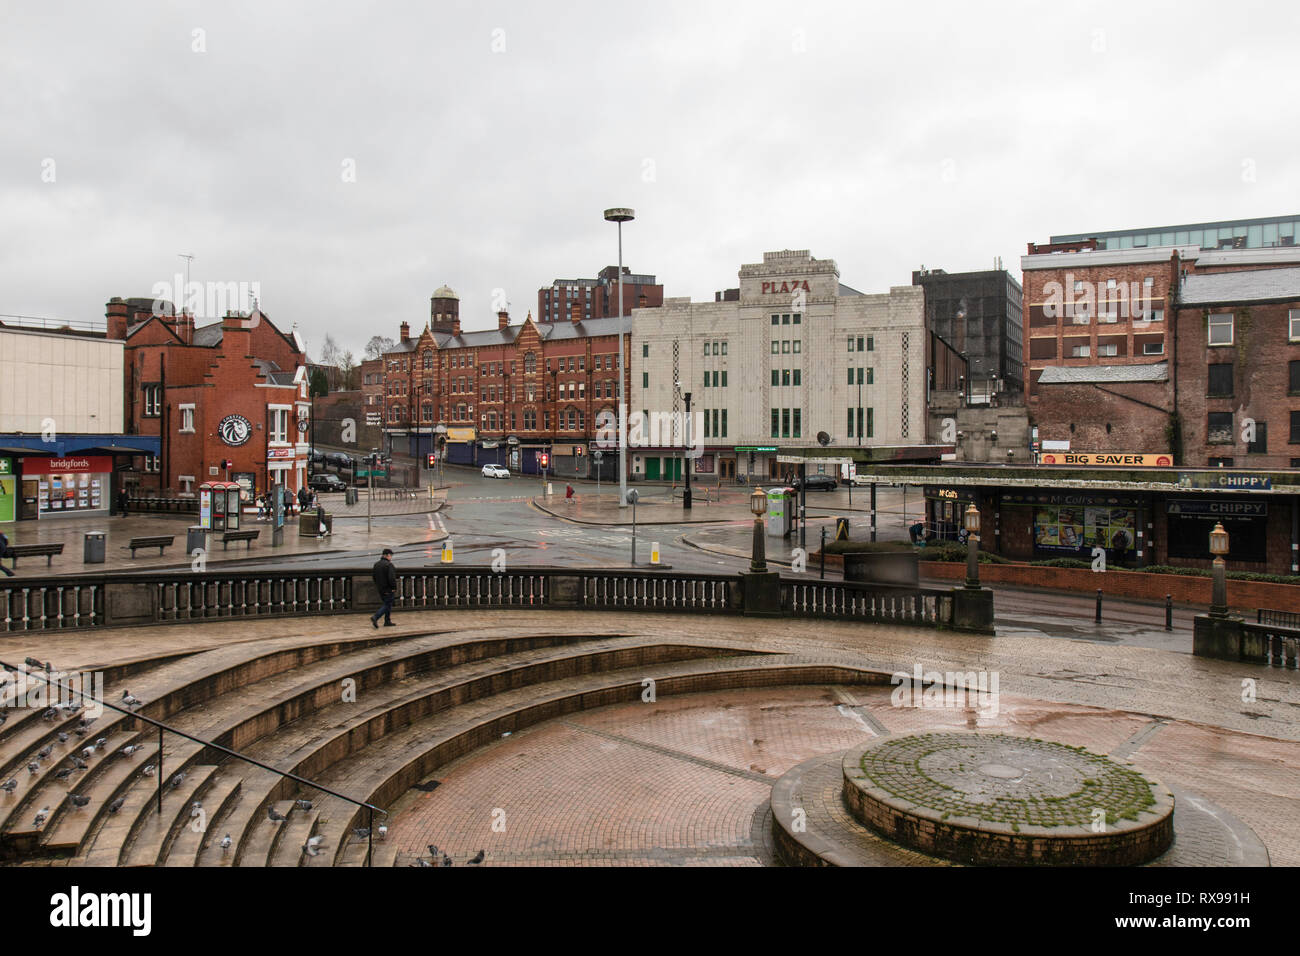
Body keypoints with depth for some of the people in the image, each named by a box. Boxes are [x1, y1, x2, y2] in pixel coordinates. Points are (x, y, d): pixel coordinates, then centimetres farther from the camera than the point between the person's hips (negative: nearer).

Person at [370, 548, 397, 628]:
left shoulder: (376, 564, 7)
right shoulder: (389, 565, -18)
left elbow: (373, 575, 12)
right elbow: (391, 578, -23)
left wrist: (378, 585, 18)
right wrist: (394, 588, -13)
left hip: (380, 589, 8)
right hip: (388, 589, -8)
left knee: (387, 604, 17)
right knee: (387, 605, -2)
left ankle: (387, 621, 17)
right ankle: (375, 617, -16)